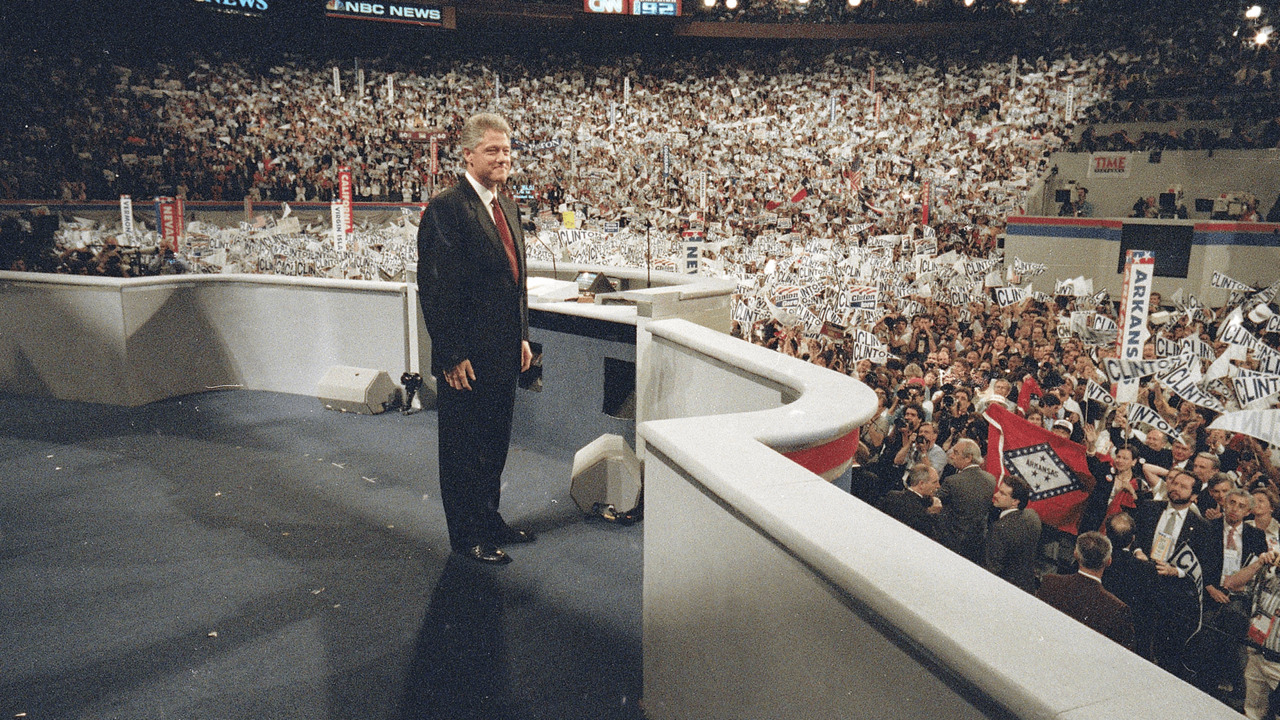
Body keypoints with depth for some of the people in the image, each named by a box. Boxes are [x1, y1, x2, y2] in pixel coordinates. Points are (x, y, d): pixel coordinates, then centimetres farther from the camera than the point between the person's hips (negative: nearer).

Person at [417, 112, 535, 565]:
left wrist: (522, 336, 14)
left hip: (503, 353, 8)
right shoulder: (446, 209, -15)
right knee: (463, 449, 7)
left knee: (495, 444, 18)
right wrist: (452, 354, -18)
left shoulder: (508, 208, 12)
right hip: (466, 358, -8)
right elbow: (435, 287, -17)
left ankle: (490, 522, 33)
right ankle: (467, 535, 21)